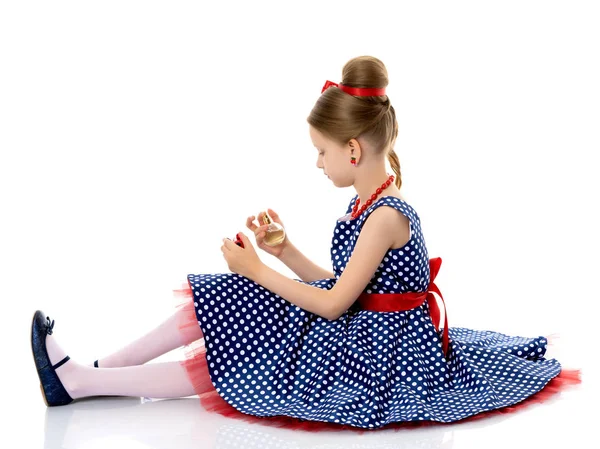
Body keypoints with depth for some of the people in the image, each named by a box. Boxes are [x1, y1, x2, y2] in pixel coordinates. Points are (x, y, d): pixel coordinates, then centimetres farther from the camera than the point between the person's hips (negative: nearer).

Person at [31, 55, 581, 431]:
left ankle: (80, 381, -5)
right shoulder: (368, 204, 6)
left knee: (214, 366, -10)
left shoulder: (386, 215, -23)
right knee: (213, 301, 1)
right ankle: (100, 369, 4)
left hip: (373, 349, -9)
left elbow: (333, 304, -21)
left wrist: (257, 270, -15)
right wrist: (284, 251, 3)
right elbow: (336, 285, 11)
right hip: (354, 327, 9)